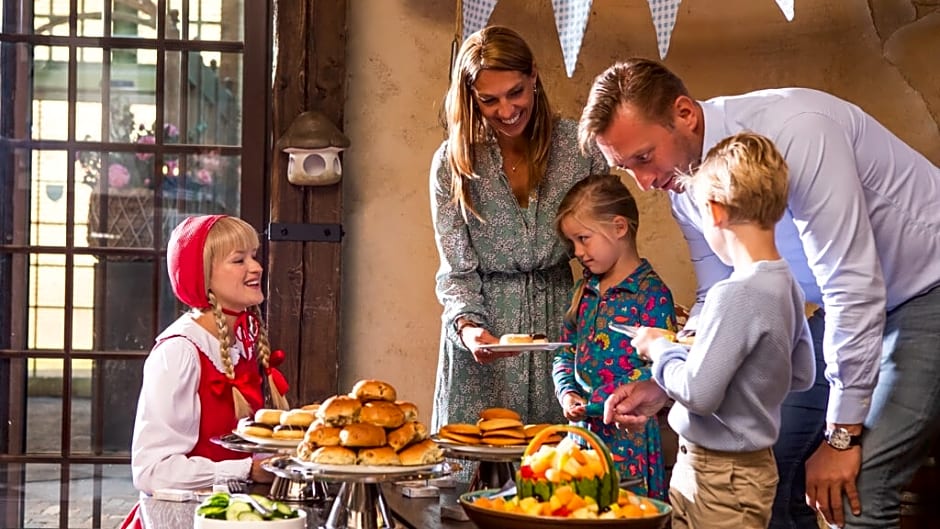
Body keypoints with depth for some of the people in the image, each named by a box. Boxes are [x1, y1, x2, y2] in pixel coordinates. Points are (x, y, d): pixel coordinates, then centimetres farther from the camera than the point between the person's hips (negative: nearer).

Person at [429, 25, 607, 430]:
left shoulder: (578, 145, -3)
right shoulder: (452, 164, -2)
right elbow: (457, 270, -1)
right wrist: (467, 326, -21)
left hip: (561, 322, 0)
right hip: (484, 334, 0)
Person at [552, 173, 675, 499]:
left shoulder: (652, 293, -10)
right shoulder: (586, 289, 13)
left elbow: (658, 369, -15)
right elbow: (566, 352, 18)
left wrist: (595, 401, -16)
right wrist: (568, 394, -1)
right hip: (582, 428, 7)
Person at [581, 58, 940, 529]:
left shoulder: (792, 131, -30)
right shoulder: (686, 184, -5)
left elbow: (854, 286, -29)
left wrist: (842, 434, -25)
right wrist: (661, 385, -12)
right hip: (852, 300, 8)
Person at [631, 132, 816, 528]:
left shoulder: (735, 295, -24)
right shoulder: (787, 285, 3)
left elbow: (697, 393, -24)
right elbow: (802, 375, 14)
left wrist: (660, 348, -7)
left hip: (720, 476, -8)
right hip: (754, 462, 8)